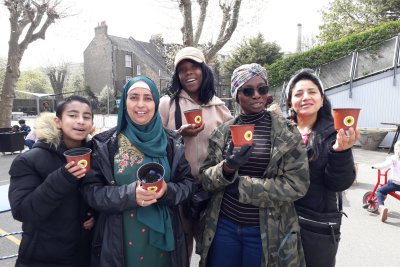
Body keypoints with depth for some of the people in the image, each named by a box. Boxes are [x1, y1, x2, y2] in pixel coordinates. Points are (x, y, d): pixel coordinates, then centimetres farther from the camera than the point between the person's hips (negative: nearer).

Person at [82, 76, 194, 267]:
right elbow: (92, 191, -6)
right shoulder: (105, 144, -5)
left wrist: (167, 190, -20)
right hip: (120, 240, -1)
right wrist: (130, 194, -22)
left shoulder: (171, 142, -2)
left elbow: (187, 183, 1)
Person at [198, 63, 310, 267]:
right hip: (223, 226, 2)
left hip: (266, 231, -1)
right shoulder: (223, 132, 0)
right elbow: (205, 178, 0)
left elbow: (298, 184, -13)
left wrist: (242, 186, -15)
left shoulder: (286, 132, -7)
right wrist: (227, 169, -22)